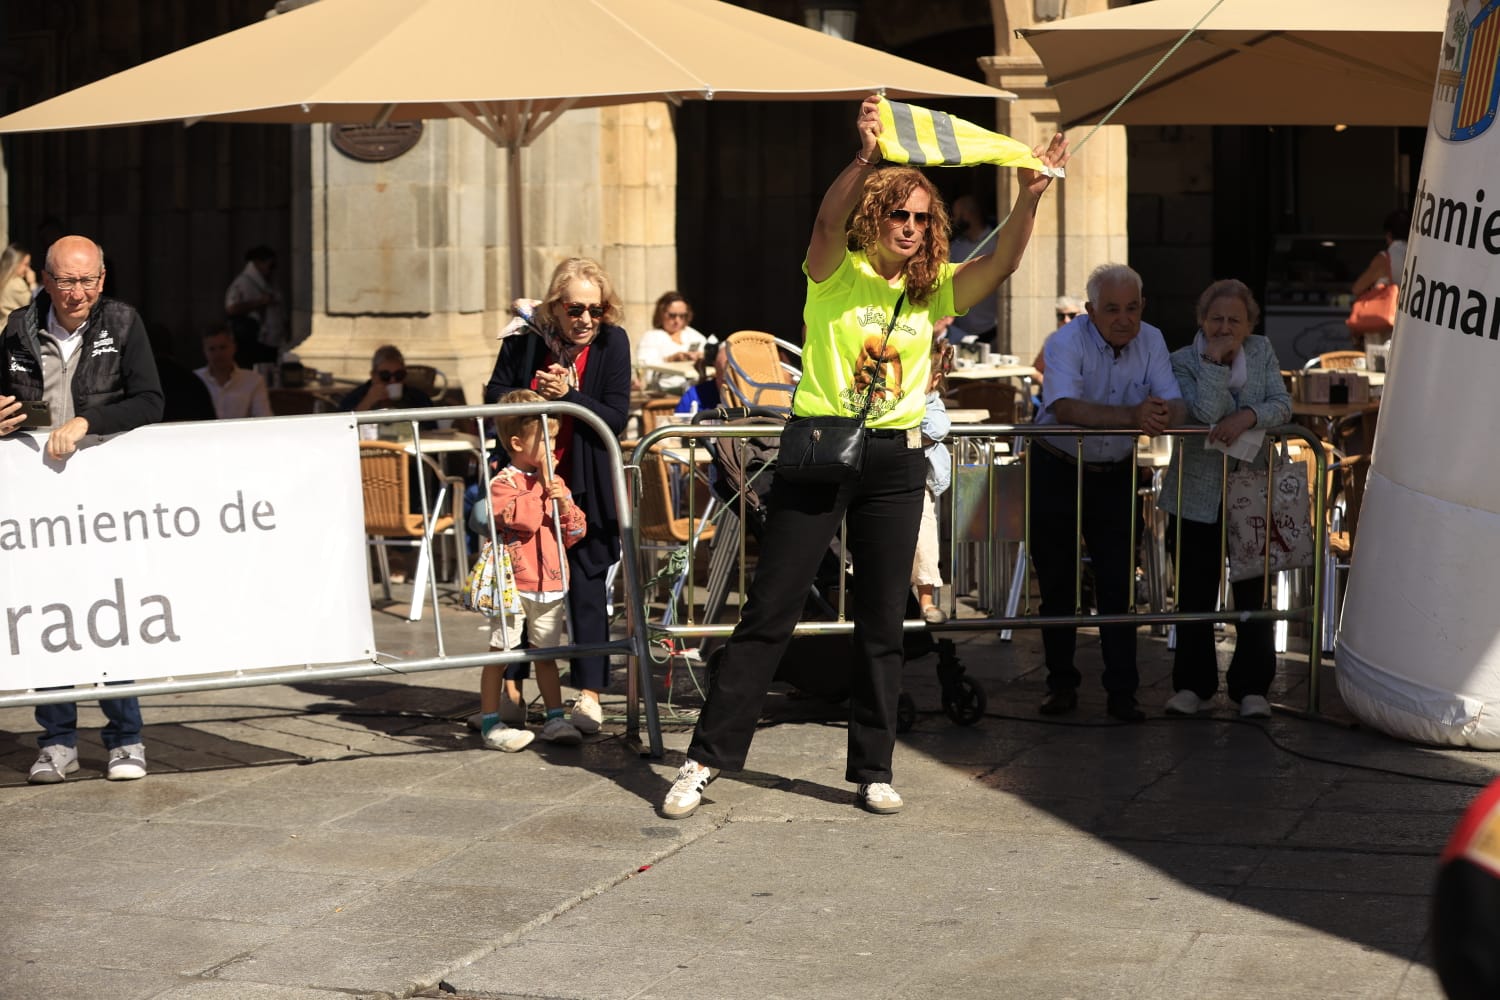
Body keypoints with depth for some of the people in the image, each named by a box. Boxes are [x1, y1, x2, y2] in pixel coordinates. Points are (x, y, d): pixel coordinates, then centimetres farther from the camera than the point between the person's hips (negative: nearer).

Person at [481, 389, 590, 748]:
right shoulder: (503, 483, -10)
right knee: (499, 653, 0)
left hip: (551, 584, 6)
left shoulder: (554, 480, 13)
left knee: (546, 653, 15)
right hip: (514, 584, -6)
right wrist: (541, 488, -16)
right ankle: (491, 724, 6)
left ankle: (555, 718, 22)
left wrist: (565, 505, -5)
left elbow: (575, 533, 13)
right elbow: (523, 518, -26)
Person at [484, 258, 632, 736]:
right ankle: (512, 688, 19)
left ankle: (589, 694, 6)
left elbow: (616, 417, -12)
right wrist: (533, 396, -17)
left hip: (584, 485, -2)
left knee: (586, 582, -1)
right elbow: (494, 397, 1)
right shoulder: (525, 338, -4)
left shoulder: (612, 342, -7)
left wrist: (567, 395, -23)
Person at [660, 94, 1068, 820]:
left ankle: (872, 770, 17)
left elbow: (1000, 262, -8)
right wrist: (866, 158, -42)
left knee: (882, 622, 7)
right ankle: (706, 759, 5)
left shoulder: (932, 291, 7)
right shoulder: (835, 274, -3)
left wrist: (1028, 198, -26)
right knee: (770, 610, -1)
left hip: (895, 460, 3)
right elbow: (827, 221, -24)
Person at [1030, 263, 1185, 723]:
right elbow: (1065, 407, -35)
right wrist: (1131, 417, -47)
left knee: (1118, 584, -3)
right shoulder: (1066, 342, -19)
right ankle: (1061, 685, 16)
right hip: (1057, 472, -2)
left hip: (1116, 474, 2)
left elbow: (1175, 404, -11)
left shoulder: (1150, 341, -5)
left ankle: (1122, 693, 0)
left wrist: (1162, 414, -37)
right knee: (1057, 582, 4)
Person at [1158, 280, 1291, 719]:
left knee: (1253, 592, 4)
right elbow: (1206, 413, -20)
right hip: (1198, 497, -1)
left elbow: (1282, 404, -5)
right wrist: (1214, 361, -21)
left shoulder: (1261, 352, 4)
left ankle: (1251, 686, 13)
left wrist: (1248, 415, -23)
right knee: (1195, 593, 5)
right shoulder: (1183, 362, -5)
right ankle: (1193, 683, 17)